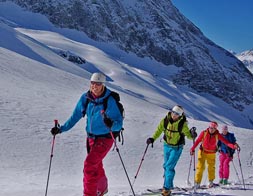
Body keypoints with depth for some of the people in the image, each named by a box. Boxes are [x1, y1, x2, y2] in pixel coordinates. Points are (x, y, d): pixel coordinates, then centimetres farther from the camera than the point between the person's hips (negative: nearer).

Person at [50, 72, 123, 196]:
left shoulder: (110, 101, -21)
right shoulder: (85, 98, -6)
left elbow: (119, 123, -23)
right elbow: (75, 116, 3)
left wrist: (111, 124, -45)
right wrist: (61, 129, -2)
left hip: (105, 138, -6)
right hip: (91, 137, 6)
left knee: (89, 165, -18)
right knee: (96, 165, 22)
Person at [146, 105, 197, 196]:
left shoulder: (182, 124, -19)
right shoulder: (165, 120, -10)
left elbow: (188, 134, -13)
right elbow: (159, 130, -1)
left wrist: (192, 135, -34)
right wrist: (153, 139, -13)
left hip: (177, 147, -5)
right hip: (167, 146, 5)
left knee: (169, 167, -13)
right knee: (166, 166, 14)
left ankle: (167, 188, -6)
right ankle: (168, 185, 31)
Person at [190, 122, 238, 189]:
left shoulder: (217, 135, -13)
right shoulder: (204, 133, -14)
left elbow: (226, 141, -20)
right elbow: (197, 141, -8)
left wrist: (233, 146, -35)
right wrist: (192, 149, -16)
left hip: (212, 153, 1)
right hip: (203, 152, -1)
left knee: (211, 168, 6)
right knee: (200, 167, -7)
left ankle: (211, 181, 29)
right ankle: (197, 182, 0)